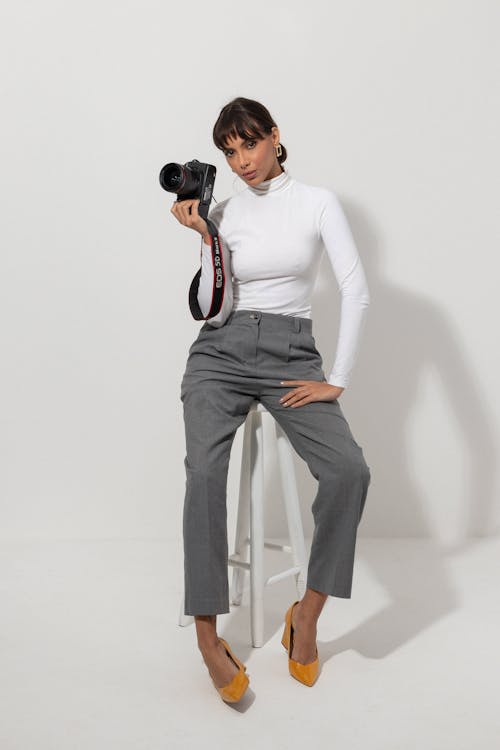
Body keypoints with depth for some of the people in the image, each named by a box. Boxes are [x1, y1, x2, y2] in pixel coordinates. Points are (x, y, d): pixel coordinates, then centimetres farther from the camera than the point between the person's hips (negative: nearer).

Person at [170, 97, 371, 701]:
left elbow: (356, 292, -3)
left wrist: (337, 379, -8)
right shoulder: (222, 214, 9)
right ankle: (207, 637, -19)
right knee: (205, 470, -27)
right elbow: (212, 310, 2)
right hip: (222, 354, 1)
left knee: (350, 469, -25)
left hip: (292, 356, 0)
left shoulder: (318, 203, 4)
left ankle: (308, 614, -7)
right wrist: (205, 238, -8)